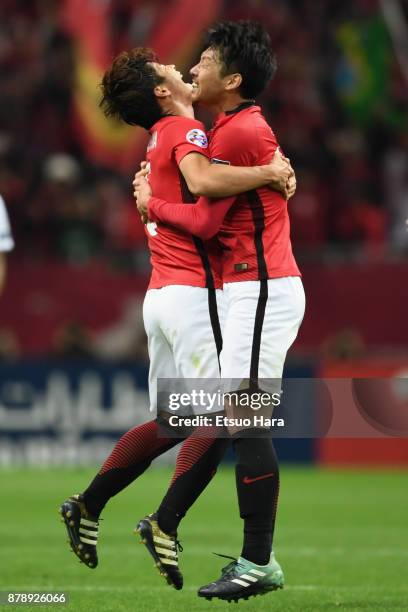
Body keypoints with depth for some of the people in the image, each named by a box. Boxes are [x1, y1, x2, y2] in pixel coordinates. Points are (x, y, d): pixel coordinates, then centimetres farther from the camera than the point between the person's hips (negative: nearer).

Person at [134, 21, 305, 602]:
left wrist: (151, 204, 5)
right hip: (257, 287, 11)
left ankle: (256, 564, -12)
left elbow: (206, 221, -12)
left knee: (245, 423, -12)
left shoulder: (238, 133, -15)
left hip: (261, 288, -11)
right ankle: (260, 560, 13)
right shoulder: (247, 126, 16)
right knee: (245, 425, 11)